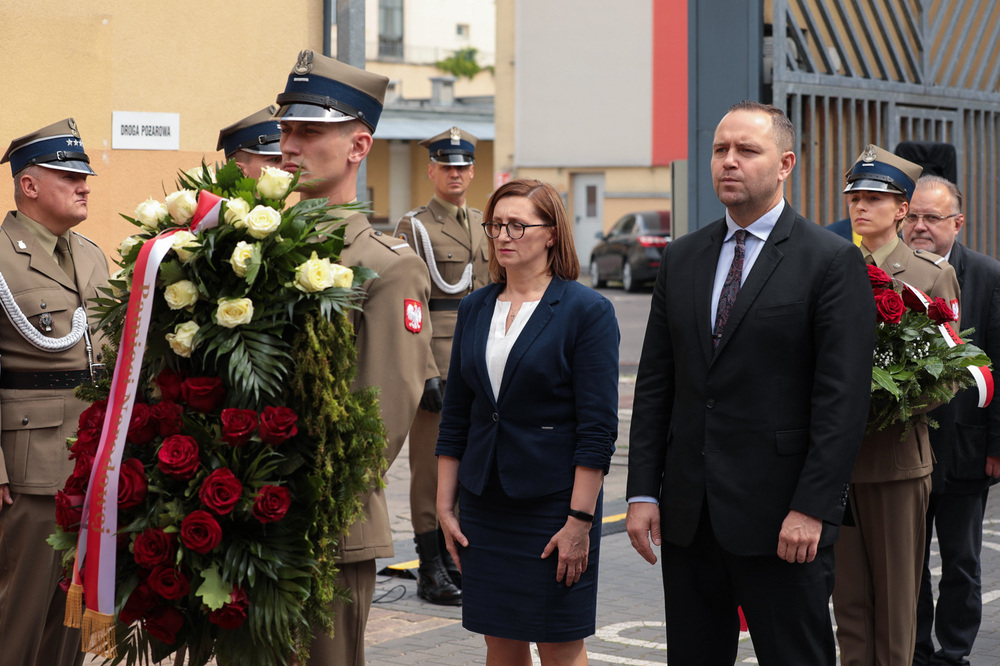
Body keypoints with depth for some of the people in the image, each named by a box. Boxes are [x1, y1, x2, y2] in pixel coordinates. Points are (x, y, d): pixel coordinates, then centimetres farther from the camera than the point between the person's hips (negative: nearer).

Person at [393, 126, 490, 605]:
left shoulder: (483, 227, 15)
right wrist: (426, 372, -17)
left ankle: (455, 557, 19)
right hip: (434, 359, -6)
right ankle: (431, 570, 5)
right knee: (431, 463, -1)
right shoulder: (414, 227, -4)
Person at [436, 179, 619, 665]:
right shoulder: (475, 309, 9)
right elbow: (456, 415, 12)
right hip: (485, 503, 5)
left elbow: (598, 428, -11)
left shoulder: (588, 311, -7)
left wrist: (580, 520, -15)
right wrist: (445, 506, 8)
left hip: (553, 500, -5)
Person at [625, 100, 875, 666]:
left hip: (780, 518, -5)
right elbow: (654, 385, 11)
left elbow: (843, 398, -11)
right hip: (688, 514, 5)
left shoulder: (832, 260, -5)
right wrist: (643, 492, 4)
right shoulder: (683, 258, 12)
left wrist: (812, 509, -16)